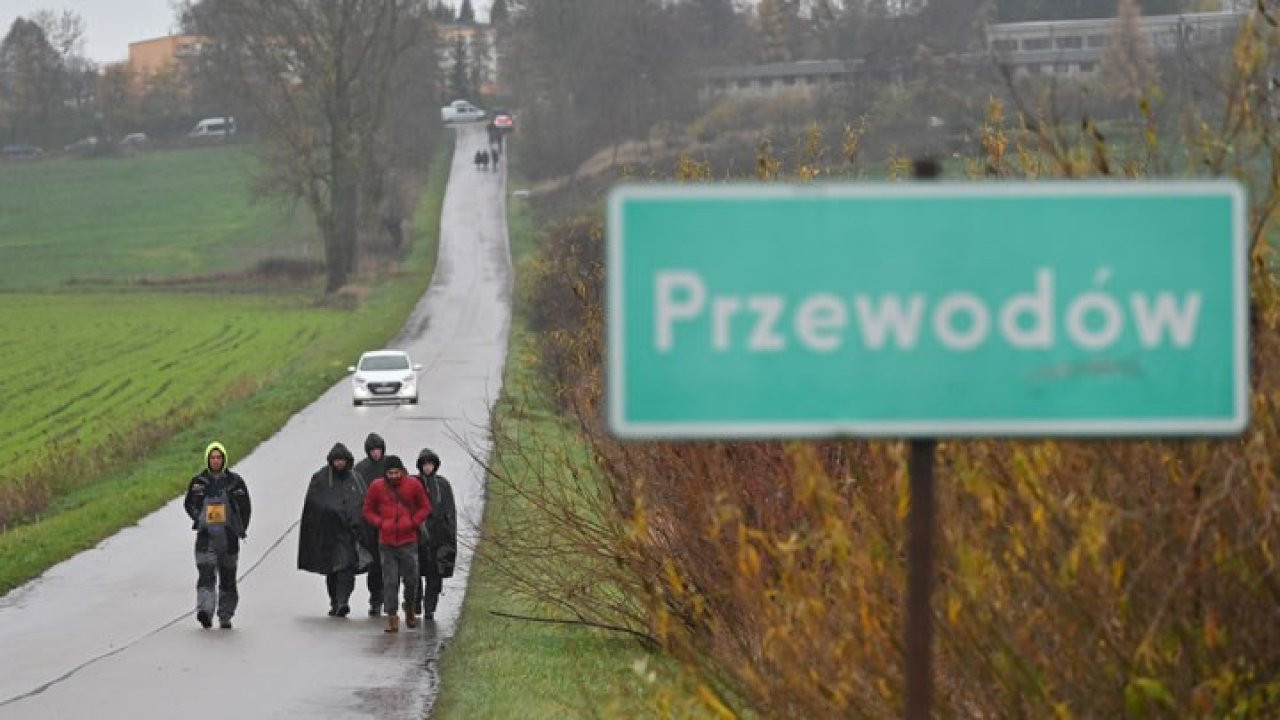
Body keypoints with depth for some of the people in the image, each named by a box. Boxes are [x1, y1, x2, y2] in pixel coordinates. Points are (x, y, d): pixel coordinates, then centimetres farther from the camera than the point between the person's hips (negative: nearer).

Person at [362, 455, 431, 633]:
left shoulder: (413, 485, 0)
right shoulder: (377, 487, 0)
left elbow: (425, 507, 11)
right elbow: (368, 510, 11)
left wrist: (414, 522, -4)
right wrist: (380, 523, -6)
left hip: (408, 541, 0)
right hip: (386, 543, 0)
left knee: (411, 579, 4)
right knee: (390, 581, -4)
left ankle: (410, 609, 30)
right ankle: (392, 618, -1)